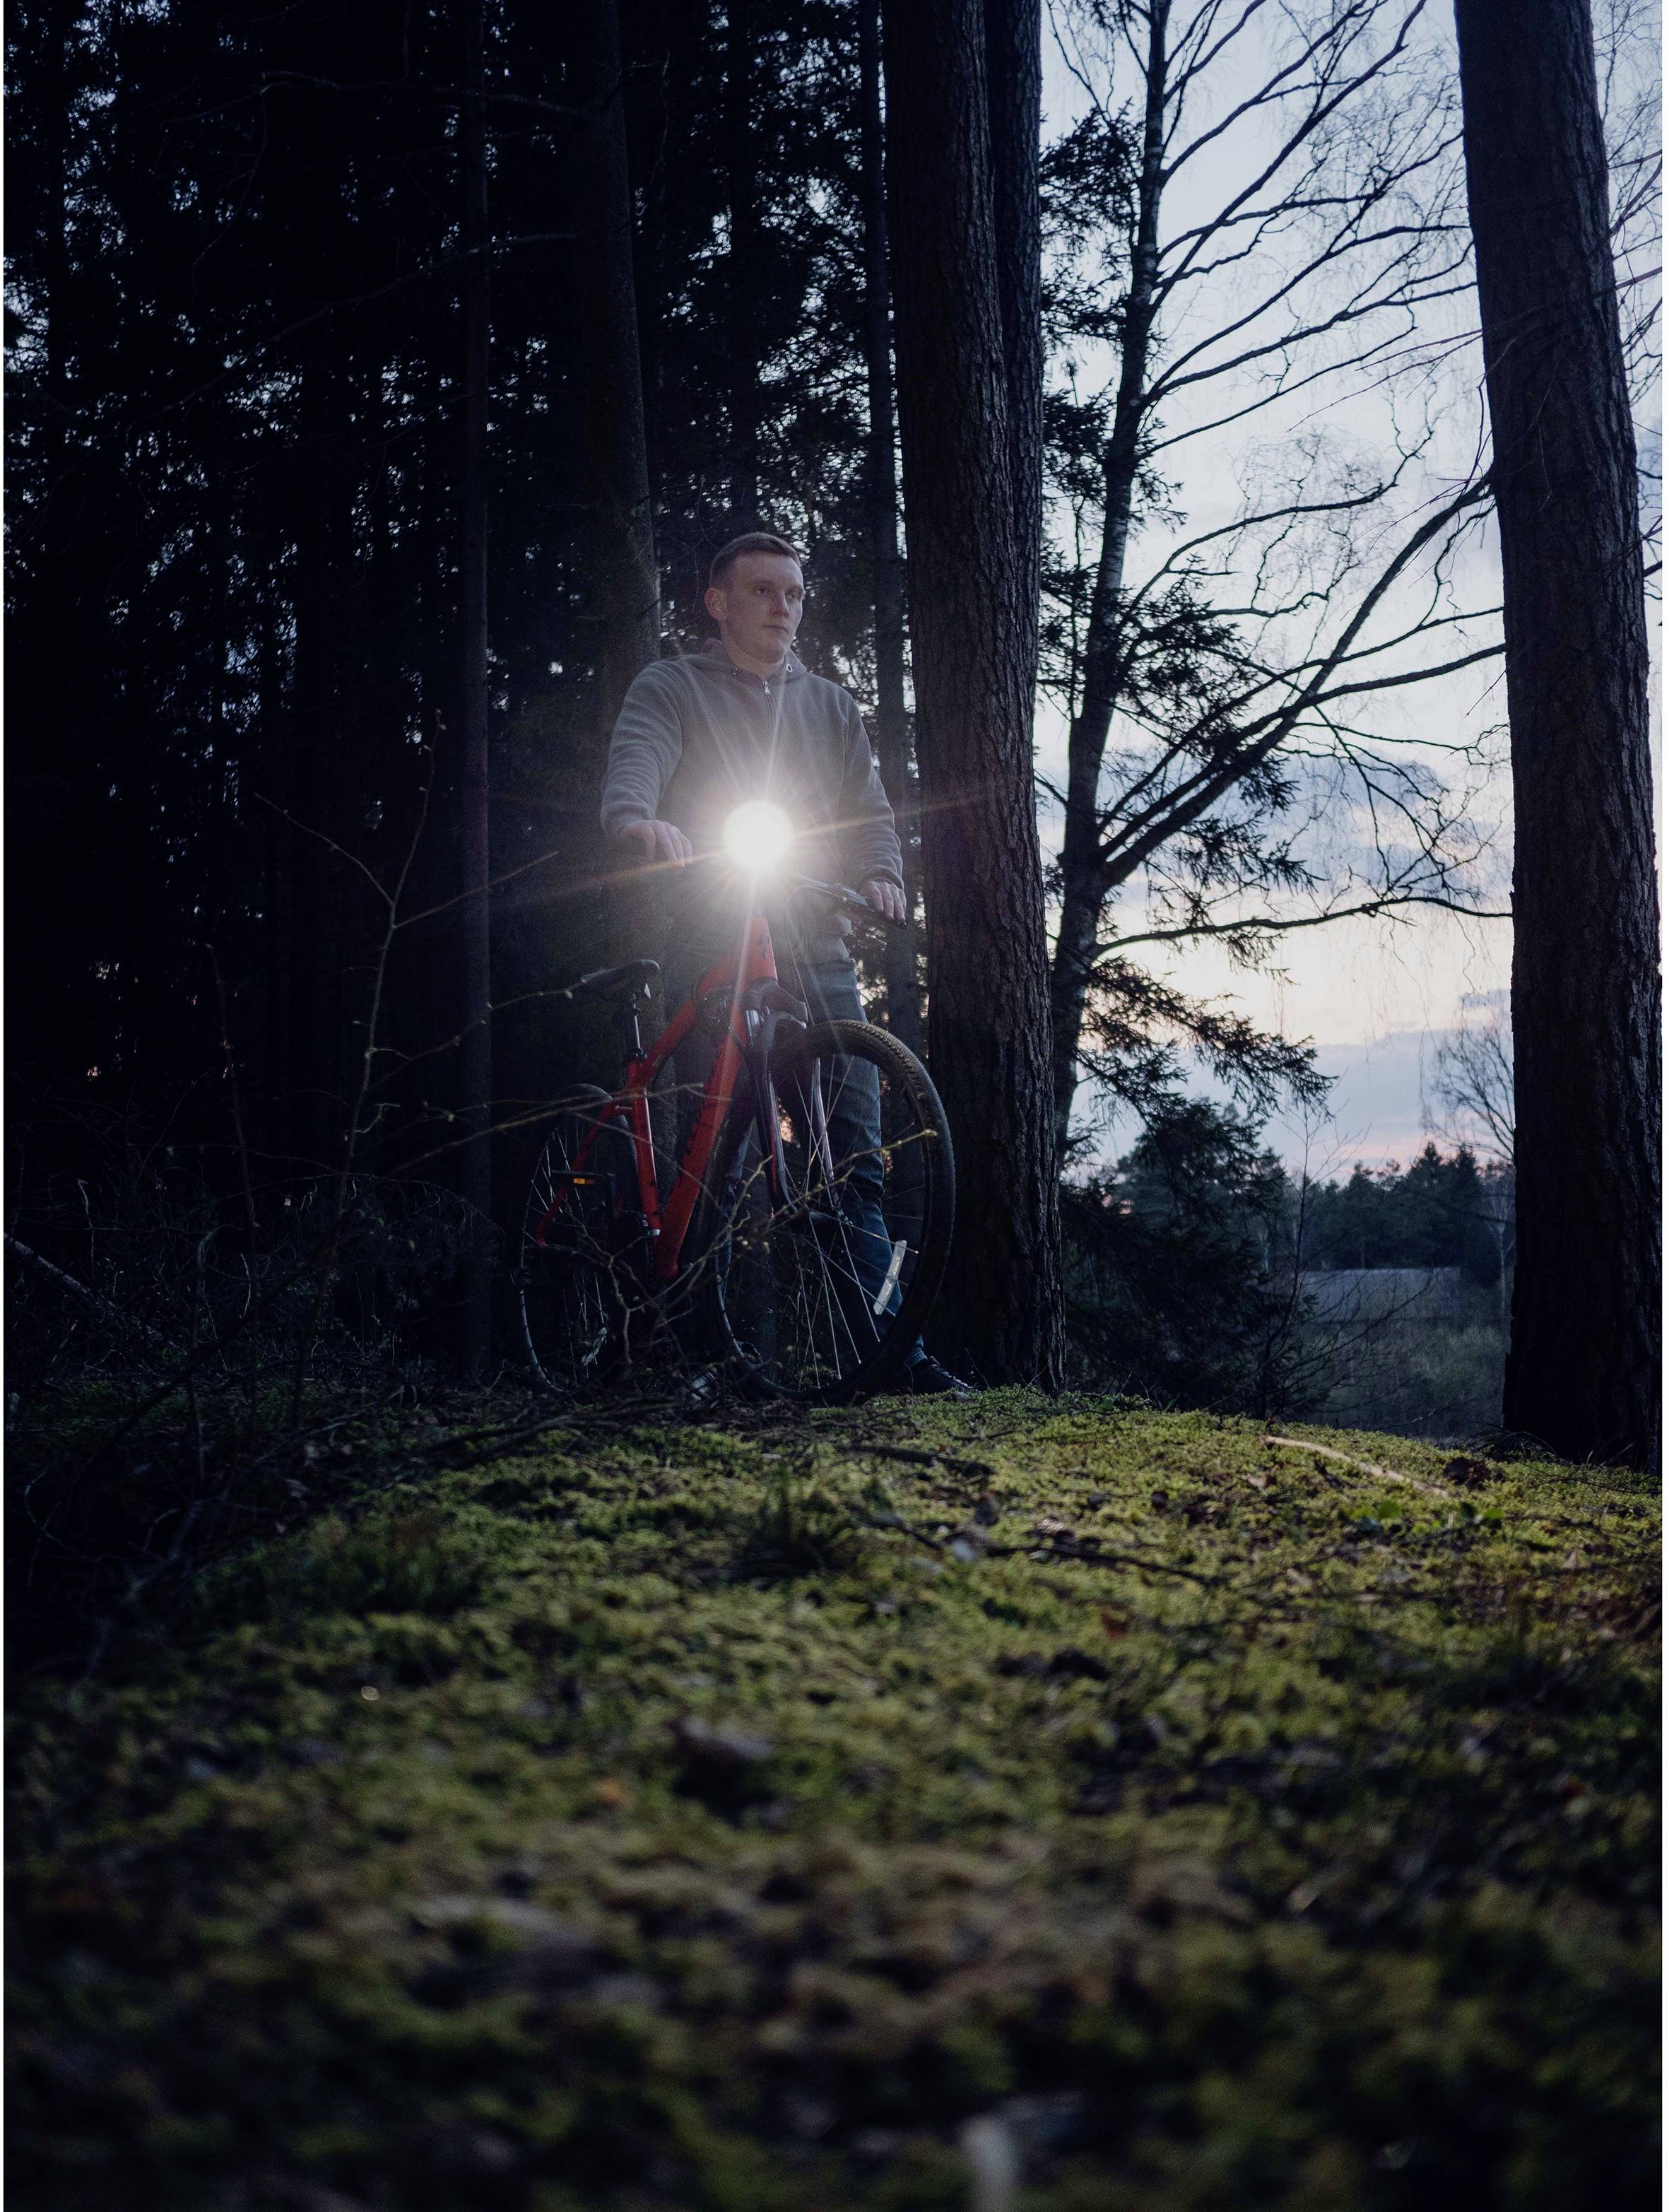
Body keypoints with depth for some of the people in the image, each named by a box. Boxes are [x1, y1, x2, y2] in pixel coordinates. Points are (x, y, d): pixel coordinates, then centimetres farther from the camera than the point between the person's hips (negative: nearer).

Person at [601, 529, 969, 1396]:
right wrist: (640, 820, -35)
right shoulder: (669, 688, 9)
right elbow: (634, 764, -11)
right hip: (711, 956, -3)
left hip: (816, 951, 3)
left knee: (853, 1147, -1)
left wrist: (881, 874, -11)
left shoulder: (831, 706, 21)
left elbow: (868, 807, 12)